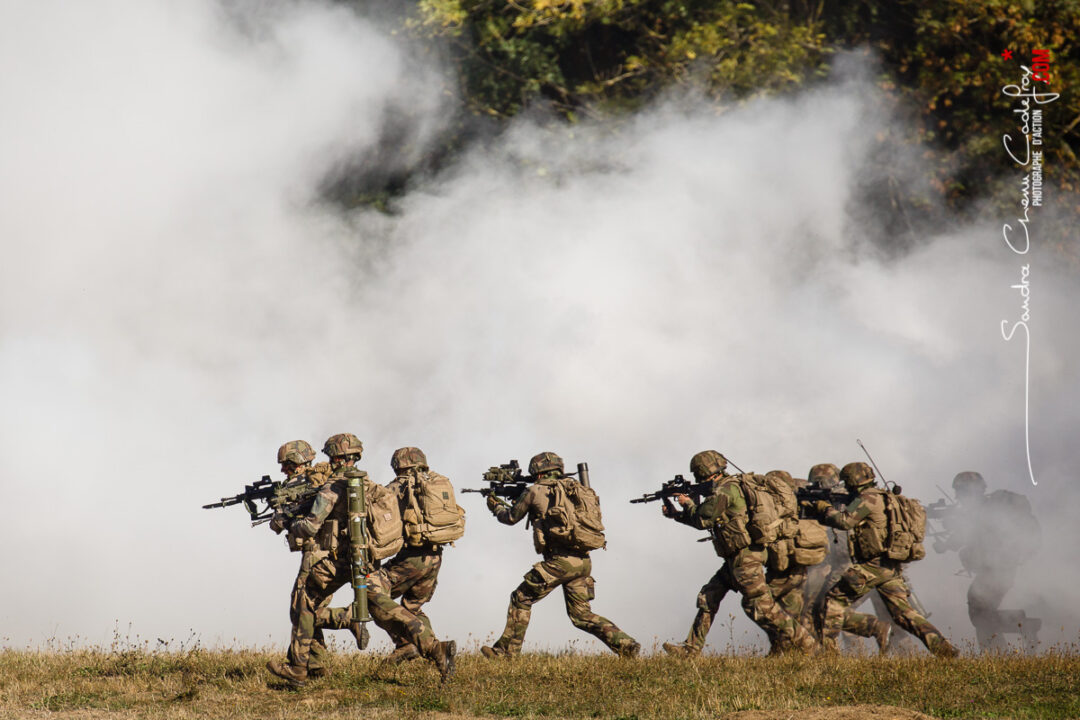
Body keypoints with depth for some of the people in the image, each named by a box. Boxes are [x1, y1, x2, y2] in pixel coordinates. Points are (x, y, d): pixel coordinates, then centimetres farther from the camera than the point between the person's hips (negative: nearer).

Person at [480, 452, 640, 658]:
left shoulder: (536, 491, 2)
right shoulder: (575, 488, 16)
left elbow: (511, 517, 16)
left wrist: (496, 507, 39)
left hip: (560, 561, -6)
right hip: (584, 561, 6)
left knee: (521, 599, 8)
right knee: (581, 614, 13)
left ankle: (507, 650, 10)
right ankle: (626, 645, 1)